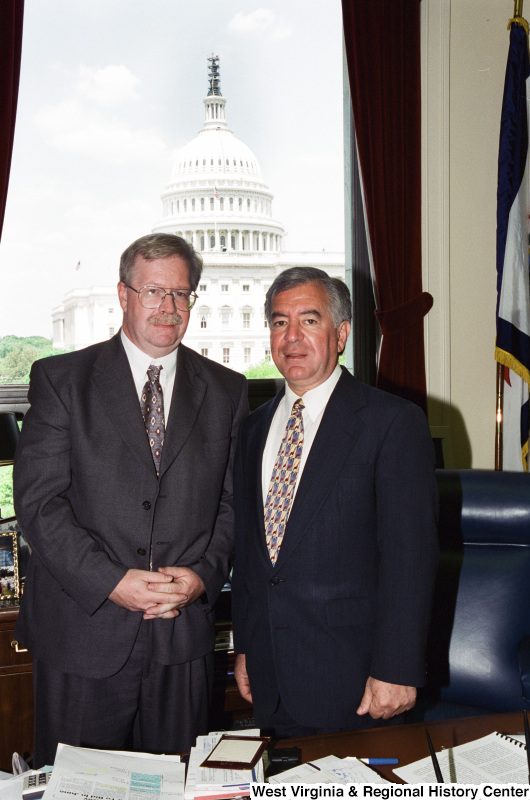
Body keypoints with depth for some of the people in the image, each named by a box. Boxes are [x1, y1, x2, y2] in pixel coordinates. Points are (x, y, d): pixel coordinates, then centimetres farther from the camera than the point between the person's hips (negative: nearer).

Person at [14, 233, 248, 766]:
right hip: (82, 632, -2)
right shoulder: (60, 379, -1)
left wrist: (204, 575, -9)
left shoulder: (225, 390, 8)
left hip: (183, 640, 2)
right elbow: (37, 500, -8)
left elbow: (234, 502, 8)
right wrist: (111, 581, -16)